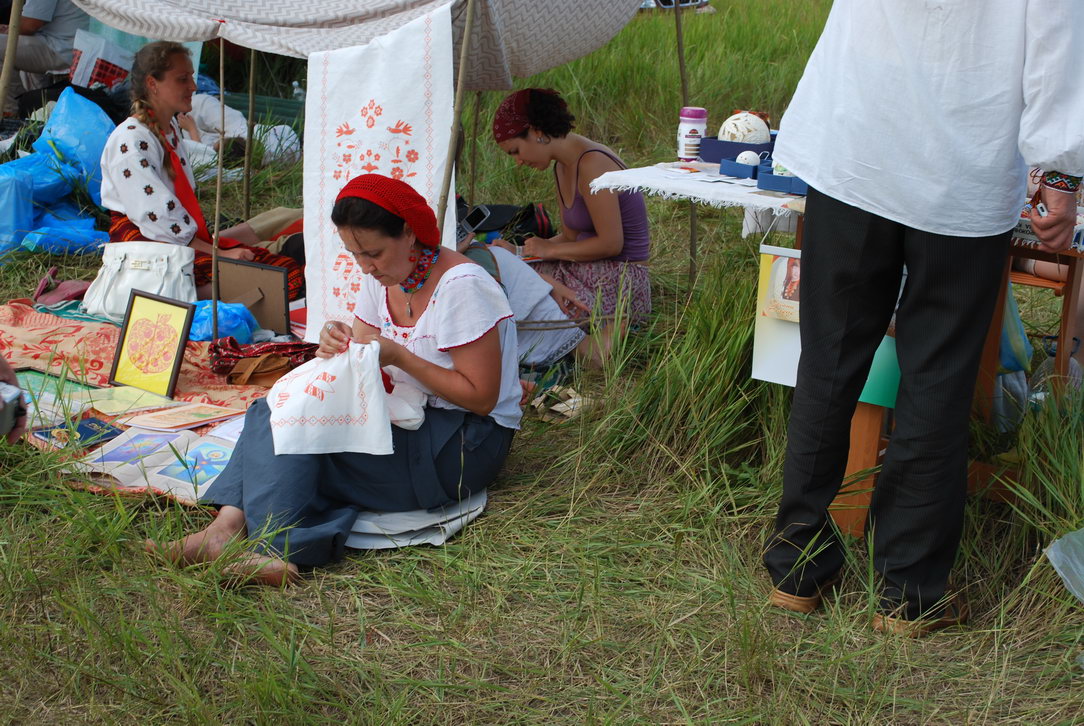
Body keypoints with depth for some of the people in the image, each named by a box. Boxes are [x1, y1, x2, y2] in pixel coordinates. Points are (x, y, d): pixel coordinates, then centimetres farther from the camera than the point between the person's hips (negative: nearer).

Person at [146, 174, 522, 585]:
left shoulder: (461, 286, -17)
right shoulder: (383, 280, 8)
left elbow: (481, 397, -18)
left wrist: (398, 357, -24)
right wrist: (338, 347, -15)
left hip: (467, 443, -8)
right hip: (408, 417, 8)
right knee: (271, 411, -12)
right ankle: (228, 526, -32)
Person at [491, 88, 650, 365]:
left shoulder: (591, 165, -18)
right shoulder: (562, 167, 11)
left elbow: (611, 243, -20)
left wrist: (551, 250, -9)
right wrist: (528, 248, 3)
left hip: (618, 282, -9)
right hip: (587, 273, 9)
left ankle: (611, 333, -7)